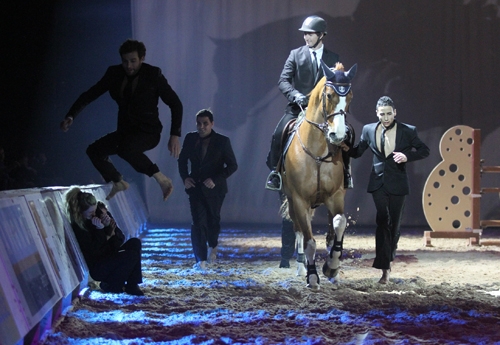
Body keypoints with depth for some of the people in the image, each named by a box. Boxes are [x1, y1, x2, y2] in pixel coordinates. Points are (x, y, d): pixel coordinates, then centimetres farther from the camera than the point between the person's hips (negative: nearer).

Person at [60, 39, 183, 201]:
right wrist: (71, 116, -11)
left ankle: (162, 179, -25)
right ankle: (118, 183, 24)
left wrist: (175, 135, -20)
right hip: (125, 131, 6)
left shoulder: (153, 75, -12)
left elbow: (175, 103, -11)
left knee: (125, 148, -35)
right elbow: (89, 95, 4)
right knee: (94, 150, 0)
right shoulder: (114, 74, 0)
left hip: (148, 132, -6)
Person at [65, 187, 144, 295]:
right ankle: (110, 285, -4)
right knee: (130, 255, -23)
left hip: (110, 257, 7)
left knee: (135, 243, -10)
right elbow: (94, 251, -22)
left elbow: (120, 238, 1)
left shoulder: (100, 213, -1)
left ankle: (132, 285, -8)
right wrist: (100, 229, -27)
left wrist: (110, 225, -18)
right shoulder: (78, 228, -19)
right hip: (97, 269, -7)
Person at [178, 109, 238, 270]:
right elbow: (182, 160, 14)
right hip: (196, 187, 1)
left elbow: (232, 166, -8)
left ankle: (213, 246, 44)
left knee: (213, 219, 14)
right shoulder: (190, 139, 0)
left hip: (214, 189, -1)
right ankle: (201, 260, -9)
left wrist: (216, 180, -20)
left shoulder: (222, 141, -9)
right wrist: (185, 177, -3)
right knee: (198, 222, -9)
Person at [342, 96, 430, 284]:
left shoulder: (408, 131, -5)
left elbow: (424, 150, 4)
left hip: (397, 184, 0)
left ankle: (388, 259, 30)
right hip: (378, 183, 0)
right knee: (383, 221, -12)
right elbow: (358, 152, 11)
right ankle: (385, 268, -14)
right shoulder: (369, 130, 1)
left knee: (394, 224, 8)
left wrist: (407, 156, -14)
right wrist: (347, 149, -11)